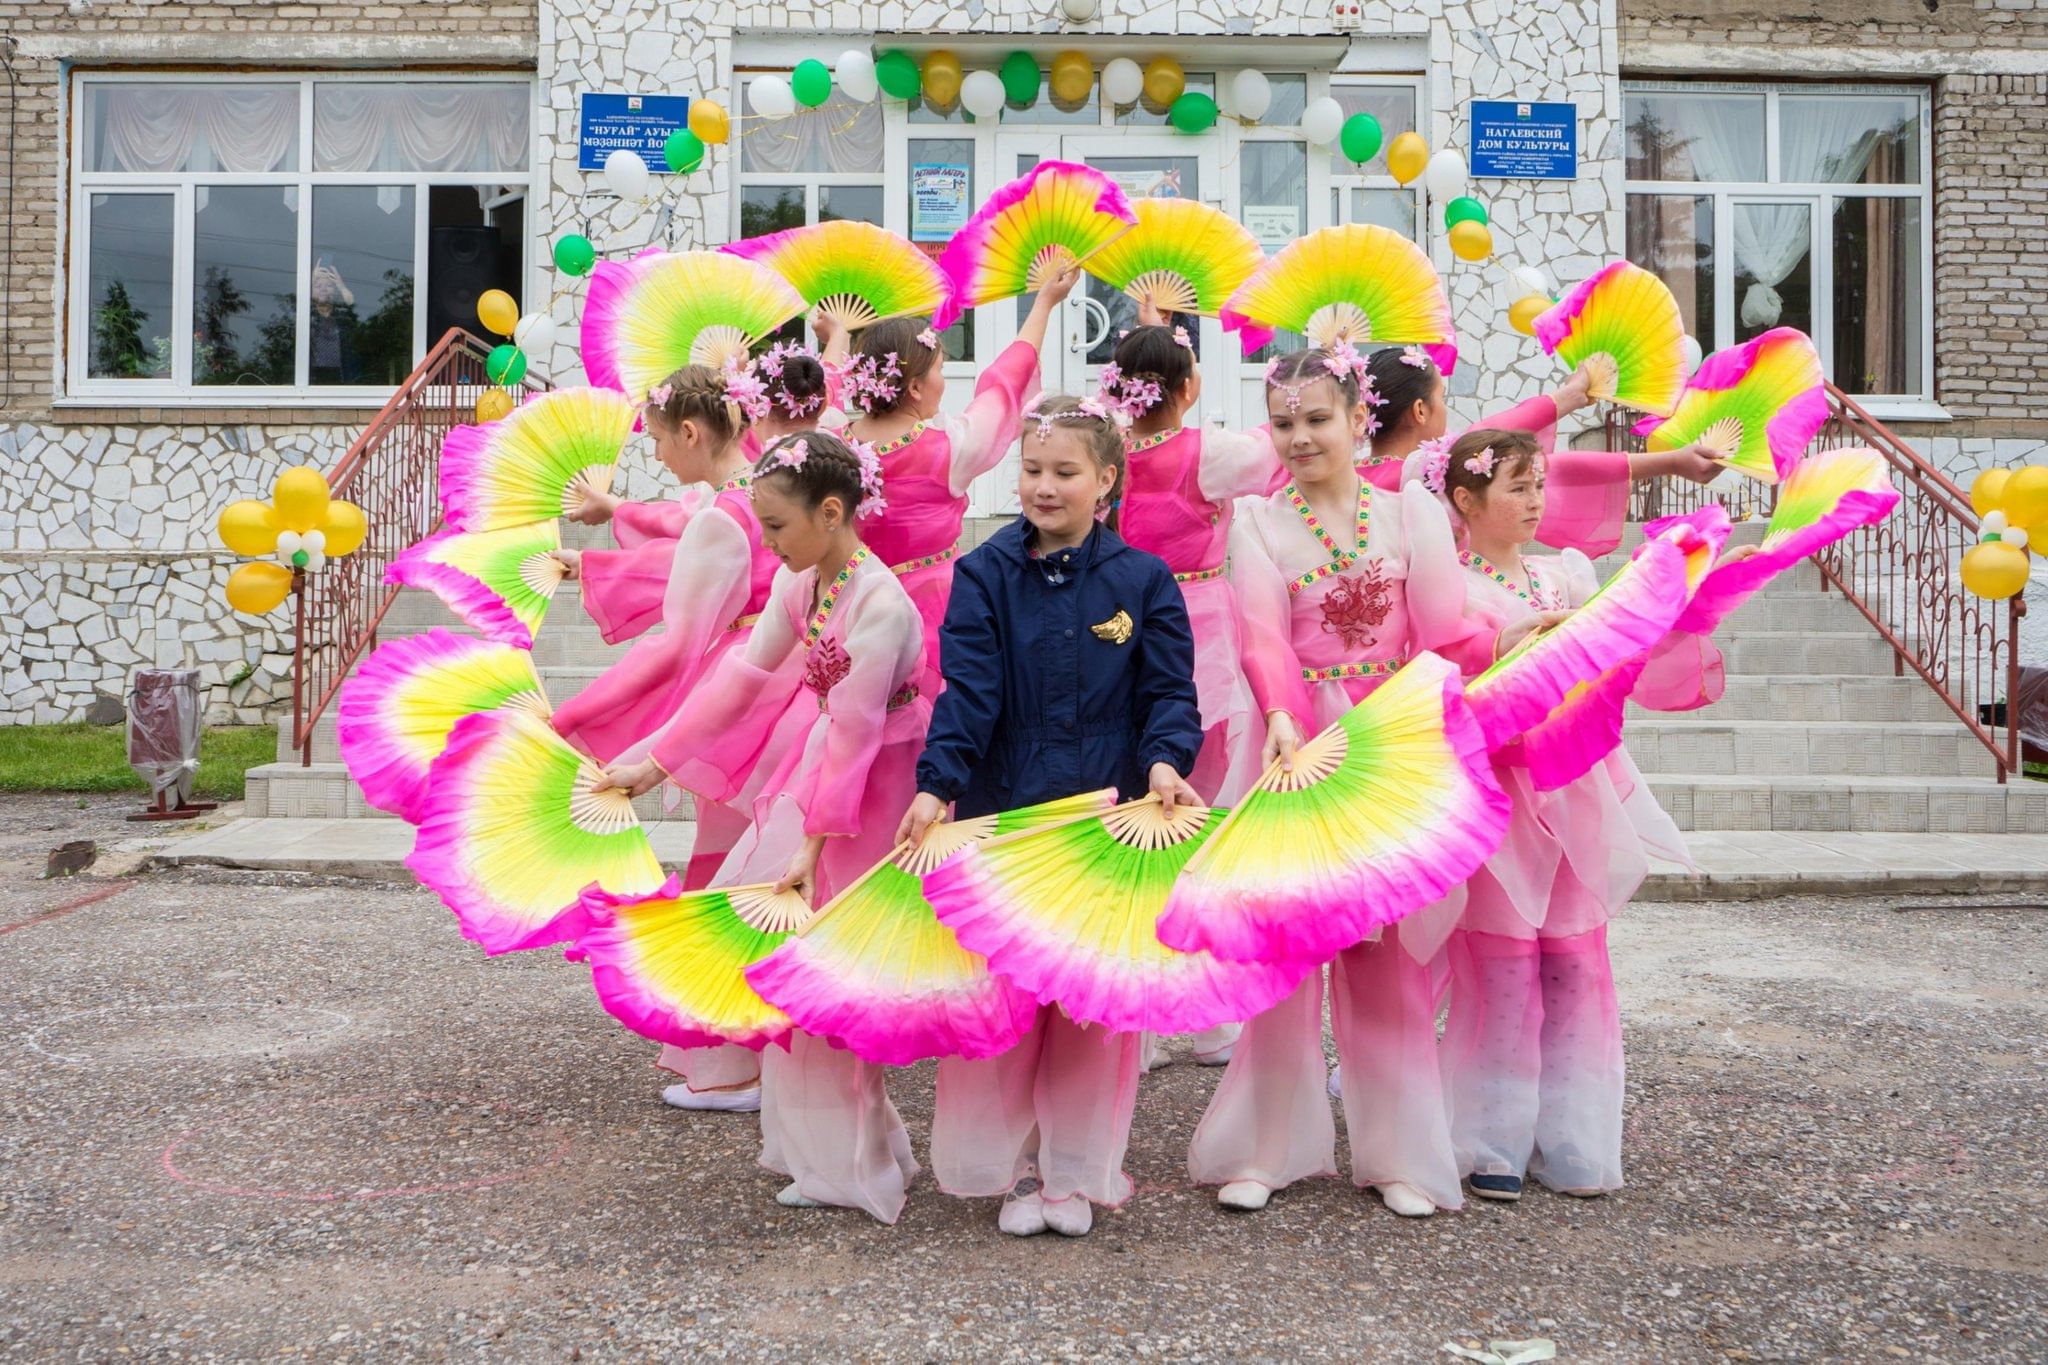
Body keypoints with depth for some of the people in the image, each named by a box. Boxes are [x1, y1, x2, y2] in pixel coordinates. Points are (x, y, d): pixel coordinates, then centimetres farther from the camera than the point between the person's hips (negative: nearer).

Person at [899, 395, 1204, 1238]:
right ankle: (1011, 1166, 22)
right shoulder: (985, 575, 1)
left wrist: (1166, 760, -19)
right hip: (1001, 812, 0)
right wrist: (935, 784, -21)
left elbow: (1169, 690, 0)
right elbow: (967, 692, -8)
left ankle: (1077, 1170, 24)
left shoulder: (1143, 580, 3)